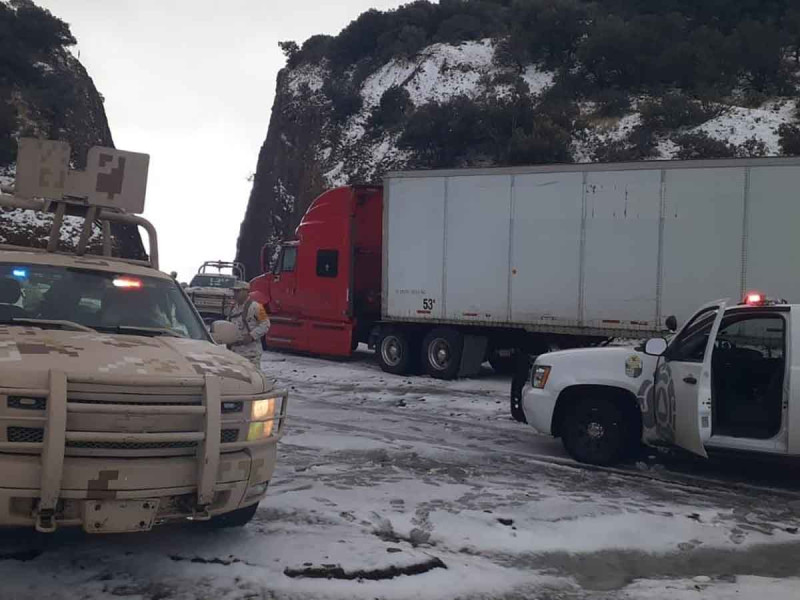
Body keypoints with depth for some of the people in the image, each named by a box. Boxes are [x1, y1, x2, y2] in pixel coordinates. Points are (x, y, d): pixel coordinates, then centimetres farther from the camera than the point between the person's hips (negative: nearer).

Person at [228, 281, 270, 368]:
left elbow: (265, 324, -13)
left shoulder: (255, 306, -10)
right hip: (235, 350, 8)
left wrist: (252, 336, -21)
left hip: (251, 350, -8)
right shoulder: (234, 307, 15)